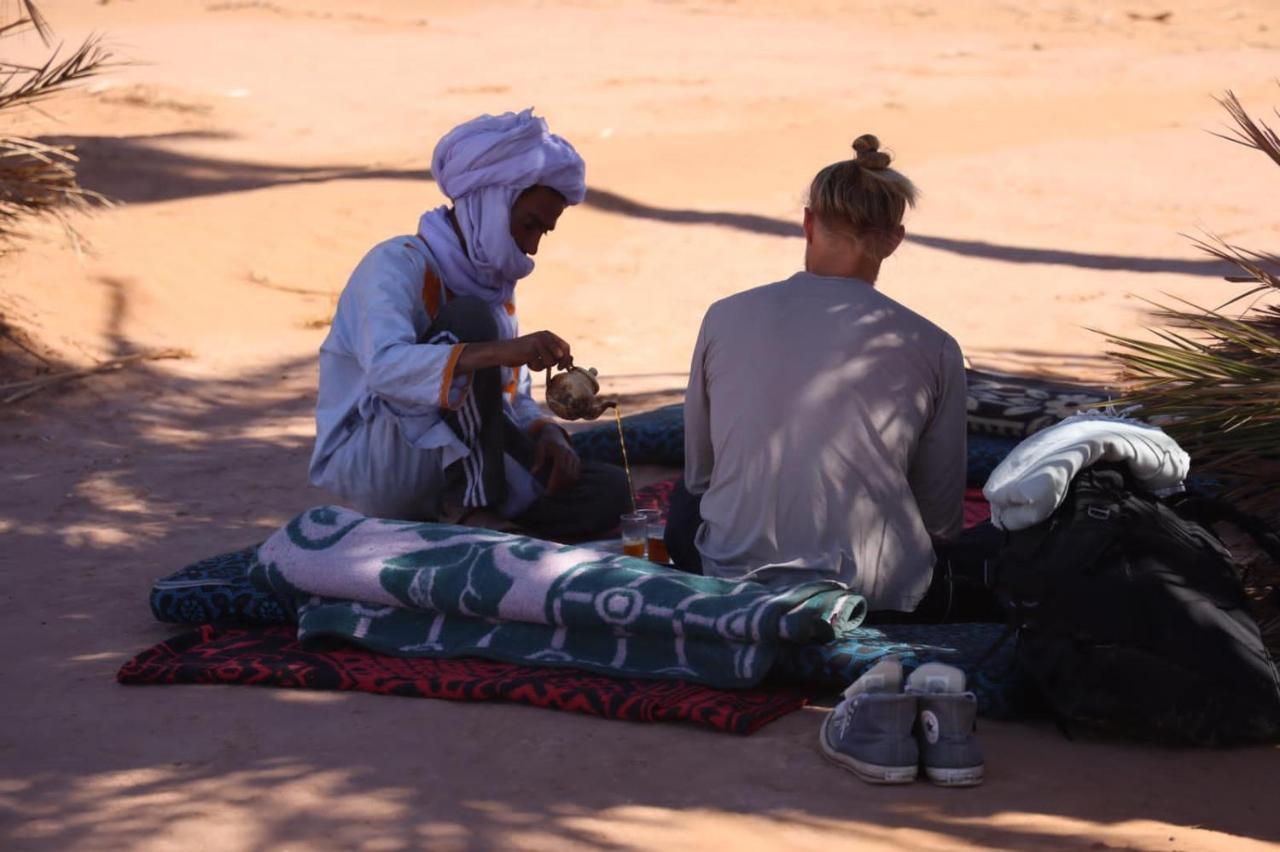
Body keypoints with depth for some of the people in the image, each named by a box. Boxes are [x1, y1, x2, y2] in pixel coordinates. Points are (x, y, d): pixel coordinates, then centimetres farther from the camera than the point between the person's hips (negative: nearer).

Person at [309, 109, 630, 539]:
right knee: (471, 317, -27)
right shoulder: (397, 264, -12)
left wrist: (546, 434, -10)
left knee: (606, 489, -12)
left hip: (455, 473, 8)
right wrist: (500, 351, -45)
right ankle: (480, 503, -23)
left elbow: (515, 399, 15)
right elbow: (385, 367, -32)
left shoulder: (495, 285, 15)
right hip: (368, 467, -8)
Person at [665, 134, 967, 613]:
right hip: (877, 590, 0)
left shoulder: (725, 318, -1)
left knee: (686, 502, 35)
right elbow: (943, 520, 3)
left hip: (734, 577, 0)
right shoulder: (932, 349, -4)